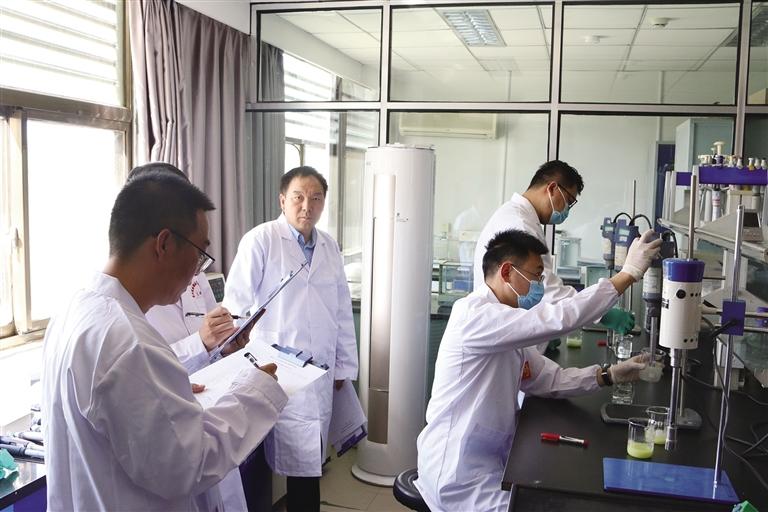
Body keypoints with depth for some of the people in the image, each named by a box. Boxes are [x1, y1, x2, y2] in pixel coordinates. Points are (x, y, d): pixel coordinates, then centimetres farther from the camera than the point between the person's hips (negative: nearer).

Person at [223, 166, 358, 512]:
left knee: (309, 462, 11)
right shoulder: (260, 240, -6)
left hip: (320, 373, 5)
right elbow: (236, 303, -6)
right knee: (300, 462, -4)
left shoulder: (330, 248, 12)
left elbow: (342, 311, 14)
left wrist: (344, 366, 14)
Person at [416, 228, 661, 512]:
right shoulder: (473, 314, -22)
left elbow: (551, 379, 8)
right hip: (458, 474, -9)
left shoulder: (509, 329, 10)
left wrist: (609, 374, -5)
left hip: (491, 461, 9)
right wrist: (629, 273, -26)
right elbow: (557, 319, -30)